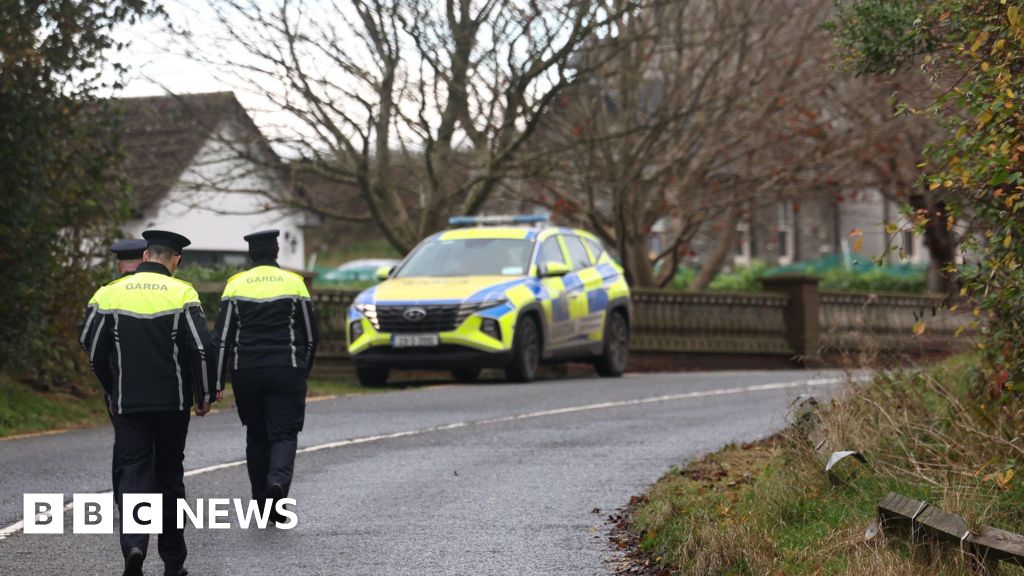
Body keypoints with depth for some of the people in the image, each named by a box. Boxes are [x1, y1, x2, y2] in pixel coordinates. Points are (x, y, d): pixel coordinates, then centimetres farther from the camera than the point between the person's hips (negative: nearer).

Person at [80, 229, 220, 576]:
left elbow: (95, 352, 6)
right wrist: (205, 395, 1)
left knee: (131, 473, 0)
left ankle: (133, 544, -24)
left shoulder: (111, 293, 1)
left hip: (127, 404, 0)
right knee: (169, 477, 12)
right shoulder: (182, 294, -6)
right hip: (173, 403, 0)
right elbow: (202, 348, -12)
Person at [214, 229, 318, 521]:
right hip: (287, 371, -1)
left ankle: (263, 504, 14)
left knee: (256, 436, 12)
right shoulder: (294, 283, 3)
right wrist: (303, 371, 22)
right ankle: (278, 481, -28)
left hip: (247, 372, 1)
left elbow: (223, 337, -1)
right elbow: (310, 335, 8)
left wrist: (217, 381, 0)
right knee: (284, 434, 1)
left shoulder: (236, 285, 3)